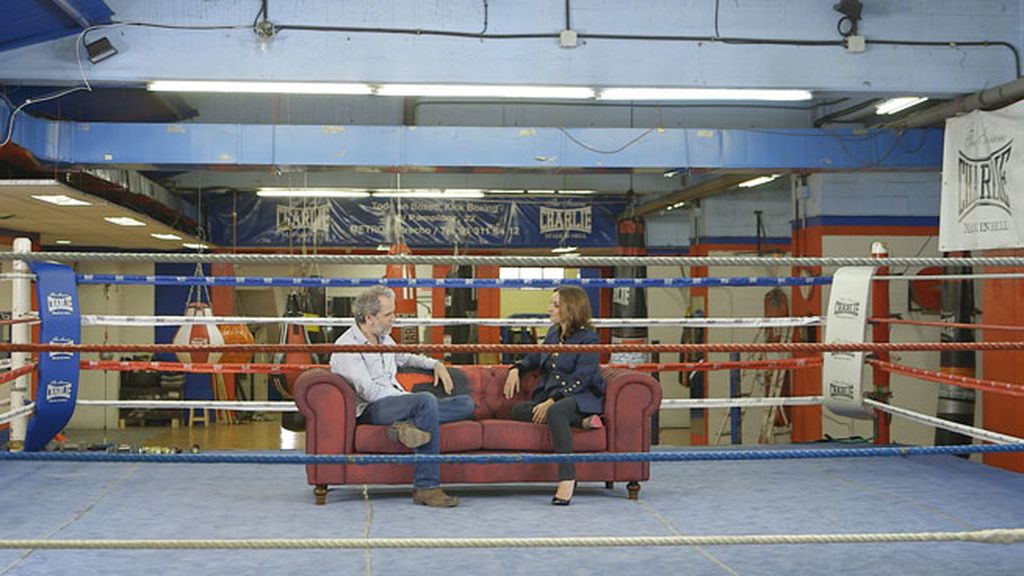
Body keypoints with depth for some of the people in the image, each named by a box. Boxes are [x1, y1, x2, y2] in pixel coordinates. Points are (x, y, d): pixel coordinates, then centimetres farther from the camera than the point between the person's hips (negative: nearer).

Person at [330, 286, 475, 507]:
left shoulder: (384, 339, 18)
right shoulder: (346, 347, -8)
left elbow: (404, 357, 38)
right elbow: (369, 392, -17)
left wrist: (435, 364, 22)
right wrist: (408, 397, -15)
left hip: (398, 401, 9)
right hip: (370, 410, -9)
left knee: (466, 404, -3)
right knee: (426, 400, -36)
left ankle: (409, 425, -28)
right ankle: (426, 487, -37)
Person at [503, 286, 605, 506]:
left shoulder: (587, 338, -7)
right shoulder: (553, 333, 16)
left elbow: (580, 380, -16)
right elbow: (536, 357, 36)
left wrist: (551, 401, -26)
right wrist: (517, 368, 15)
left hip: (582, 398, -8)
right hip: (550, 398, 8)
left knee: (556, 411, -40)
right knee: (518, 410, -17)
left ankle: (566, 480, -45)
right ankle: (580, 421, -24)